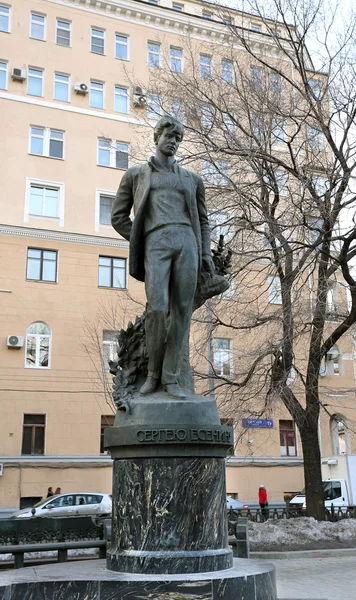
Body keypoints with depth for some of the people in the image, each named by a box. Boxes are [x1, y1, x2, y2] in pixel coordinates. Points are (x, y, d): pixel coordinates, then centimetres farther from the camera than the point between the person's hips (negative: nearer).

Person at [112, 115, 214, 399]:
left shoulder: (192, 179, 23)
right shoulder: (135, 174, 18)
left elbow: (202, 220, 22)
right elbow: (118, 217, 16)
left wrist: (206, 255, 8)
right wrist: (141, 247, 7)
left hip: (186, 242, 2)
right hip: (155, 245, -2)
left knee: (182, 311, -5)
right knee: (158, 309, -17)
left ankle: (170, 377, 2)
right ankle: (154, 372, 4)